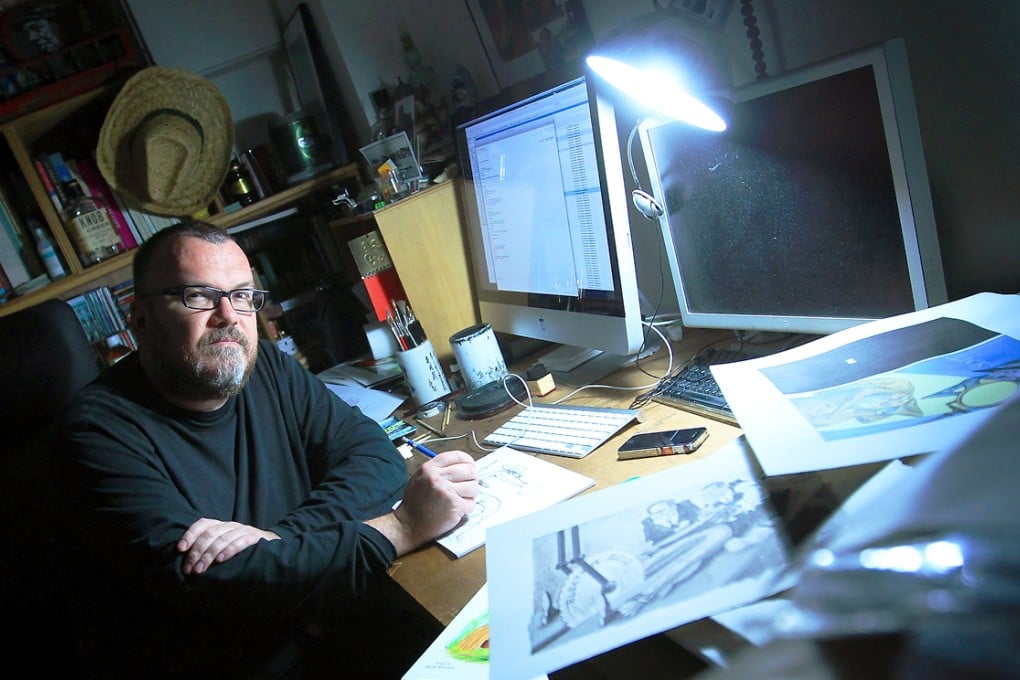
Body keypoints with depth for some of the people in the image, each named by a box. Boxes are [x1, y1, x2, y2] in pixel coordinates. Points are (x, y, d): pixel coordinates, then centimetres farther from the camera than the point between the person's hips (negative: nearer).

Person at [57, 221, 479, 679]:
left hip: (317, 632, 6)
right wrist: (400, 528, -29)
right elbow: (195, 576, -26)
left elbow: (378, 458, -7)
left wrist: (276, 538, -24)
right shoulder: (102, 430, -15)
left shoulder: (266, 367, 2)